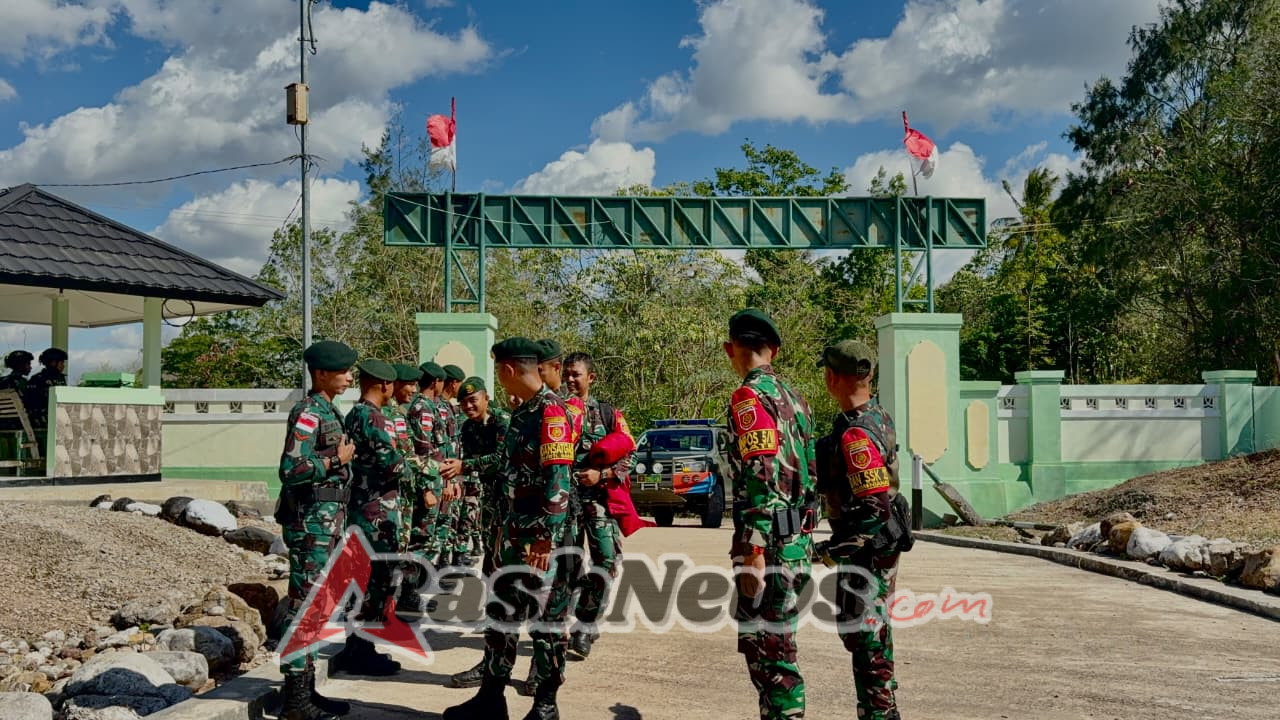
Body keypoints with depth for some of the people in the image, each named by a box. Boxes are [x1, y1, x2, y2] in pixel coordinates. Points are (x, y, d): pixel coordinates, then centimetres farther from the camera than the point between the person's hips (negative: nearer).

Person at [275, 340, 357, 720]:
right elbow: (290, 470, -22)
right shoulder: (308, 413, -14)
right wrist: (336, 460, -15)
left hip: (327, 521, 10)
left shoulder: (328, 411, 15)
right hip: (311, 521, -10)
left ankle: (307, 689, 22)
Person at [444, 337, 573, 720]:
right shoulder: (523, 411, 13)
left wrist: (545, 538, -24)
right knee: (500, 612, 13)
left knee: (546, 617, 2)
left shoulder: (551, 411, -17)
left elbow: (558, 479, -22)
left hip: (541, 533, -10)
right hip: (516, 528, 10)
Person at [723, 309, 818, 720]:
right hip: (797, 542, 9)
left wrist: (753, 555, -21)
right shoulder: (792, 396, 15)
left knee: (766, 647, -2)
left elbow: (760, 480, -21)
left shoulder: (750, 397, -12)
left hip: (771, 545, -9)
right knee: (773, 643, 17)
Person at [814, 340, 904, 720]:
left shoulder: (855, 434, -25)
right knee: (874, 631, 20)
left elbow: (875, 506, -28)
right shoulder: (879, 417, 6)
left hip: (865, 549, -10)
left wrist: (836, 550, -23)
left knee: (864, 635, -1)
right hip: (882, 546, 10)